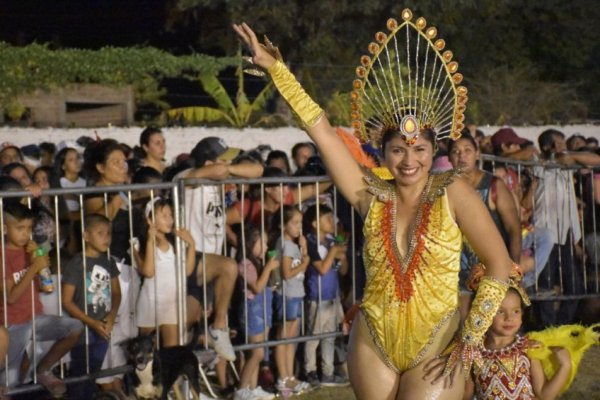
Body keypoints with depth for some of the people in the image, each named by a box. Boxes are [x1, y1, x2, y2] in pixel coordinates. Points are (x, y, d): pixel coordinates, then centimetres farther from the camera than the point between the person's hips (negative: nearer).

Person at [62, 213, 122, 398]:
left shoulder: (108, 262, 7)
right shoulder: (76, 264, -12)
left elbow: (116, 292, 14)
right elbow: (66, 301, -12)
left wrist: (112, 315, -5)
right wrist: (92, 323, -16)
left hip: (103, 329, 6)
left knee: (94, 374, 14)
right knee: (79, 375, -1)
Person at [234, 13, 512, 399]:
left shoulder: (452, 193, -7)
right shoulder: (371, 196, 1)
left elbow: (500, 265, -7)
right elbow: (321, 129, 2)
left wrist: (469, 344, -9)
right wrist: (274, 67, 2)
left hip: (434, 349, -3)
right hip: (373, 345, 3)